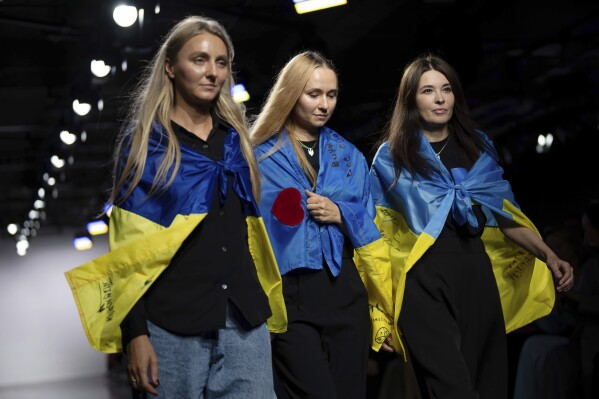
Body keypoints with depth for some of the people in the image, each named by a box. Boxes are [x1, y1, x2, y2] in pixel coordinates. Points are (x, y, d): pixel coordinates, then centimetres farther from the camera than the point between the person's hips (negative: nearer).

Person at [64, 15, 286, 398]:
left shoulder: (235, 138, 14)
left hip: (245, 320, 4)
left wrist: (263, 307, 15)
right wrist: (134, 333, -10)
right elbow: (130, 246, -3)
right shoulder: (145, 141, 1)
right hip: (172, 324, -4)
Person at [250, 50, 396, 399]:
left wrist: (341, 214, -6)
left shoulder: (349, 156, 13)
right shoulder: (261, 157, 0)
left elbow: (371, 229, 14)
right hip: (288, 296, -4)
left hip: (345, 293, 4)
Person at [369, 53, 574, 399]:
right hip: (423, 280, -3)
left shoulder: (478, 147, 13)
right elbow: (377, 227, 5)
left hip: (476, 274, 3)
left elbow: (503, 213, 12)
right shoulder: (393, 155, 5)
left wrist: (548, 256, -1)